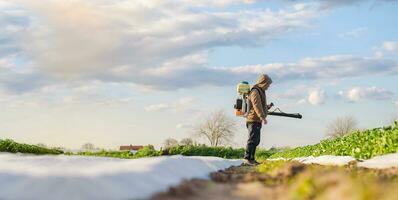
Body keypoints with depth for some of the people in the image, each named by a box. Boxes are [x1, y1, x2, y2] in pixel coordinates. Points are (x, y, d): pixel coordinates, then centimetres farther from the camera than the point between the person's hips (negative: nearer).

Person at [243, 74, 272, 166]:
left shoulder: (260, 91, 19)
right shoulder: (255, 92, -13)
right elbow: (257, 106, -24)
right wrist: (263, 117, -31)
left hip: (257, 120, 10)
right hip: (254, 120, -10)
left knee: (256, 141, 11)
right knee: (252, 140, -13)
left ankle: (251, 159, 14)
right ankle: (247, 159, -15)